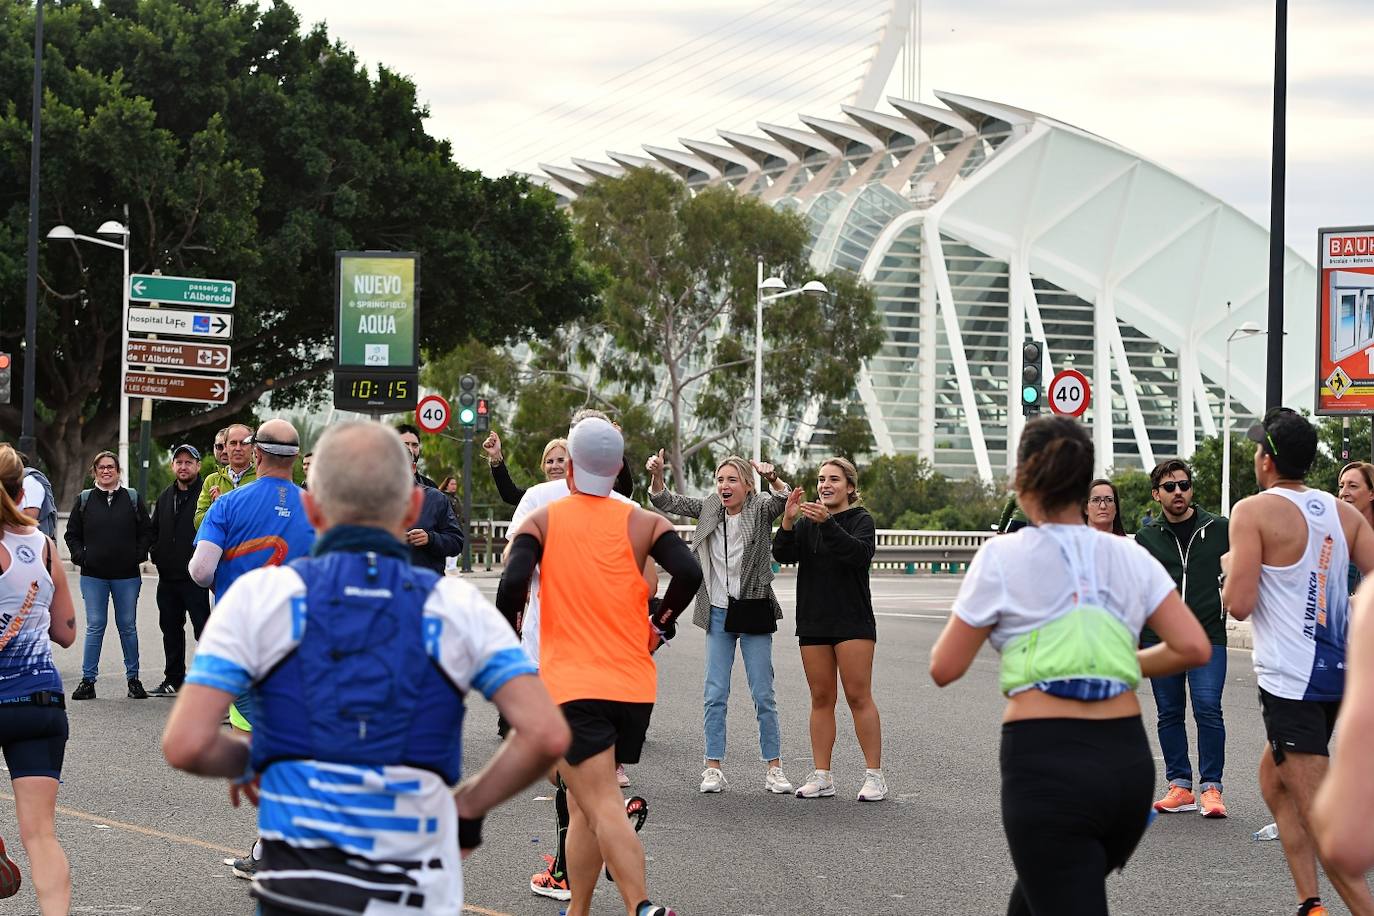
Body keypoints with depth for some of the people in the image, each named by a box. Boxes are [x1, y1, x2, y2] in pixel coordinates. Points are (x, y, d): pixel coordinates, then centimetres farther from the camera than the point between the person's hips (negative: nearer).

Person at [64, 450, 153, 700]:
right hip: (93, 576, 0)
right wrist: (80, 556, -3)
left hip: (127, 575, 0)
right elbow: (72, 534, 11)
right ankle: (88, 680, 2)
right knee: (95, 627, -2)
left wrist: (138, 555, -3)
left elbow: (147, 531, 9)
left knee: (128, 627, 6)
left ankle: (133, 678, 15)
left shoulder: (132, 499, 6)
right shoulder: (84, 500, 6)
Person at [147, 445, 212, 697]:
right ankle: (173, 680, 22)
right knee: (171, 629, 13)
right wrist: (157, 555, 12)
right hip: (167, 577, 8)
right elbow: (154, 531, 26)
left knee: (203, 627, -7)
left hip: (195, 578, -8)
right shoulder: (165, 497, 17)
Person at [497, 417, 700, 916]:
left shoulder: (541, 521, 1)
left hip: (572, 684, -4)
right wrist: (660, 626, 7)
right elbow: (689, 572, -10)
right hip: (634, 684, 4)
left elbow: (513, 582, -15)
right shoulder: (644, 522, 6)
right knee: (585, 804, 18)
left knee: (602, 806, -10)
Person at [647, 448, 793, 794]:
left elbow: (783, 500, -26)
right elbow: (666, 502, 7)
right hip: (718, 612, 3)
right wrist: (657, 475, -13)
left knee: (763, 694, 2)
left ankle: (773, 767, 9)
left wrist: (774, 479, -48)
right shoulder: (709, 509, 5)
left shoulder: (760, 510, -6)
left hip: (754, 610, -3)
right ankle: (713, 768, 6)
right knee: (715, 694, 2)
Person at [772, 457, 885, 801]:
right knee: (821, 699, 6)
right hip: (813, 622, 5)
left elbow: (859, 554, -21)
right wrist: (788, 522, -20)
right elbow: (783, 555, -3)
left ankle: (874, 775, -5)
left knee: (859, 696, -7)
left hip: (853, 621, -4)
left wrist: (827, 524, -31)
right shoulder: (807, 522, 12)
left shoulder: (861, 520, -1)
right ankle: (821, 776, 8)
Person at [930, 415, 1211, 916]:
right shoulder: (1128, 556, 9)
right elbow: (1193, 647, 3)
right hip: (1127, 760, 5)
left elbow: (945, 668, 2)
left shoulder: (1002, 557, -1)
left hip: (1044, 758, -5)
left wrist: (972, 618, 22)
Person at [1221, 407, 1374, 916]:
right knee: (1273, 776, 24)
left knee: (1319, 818, -6)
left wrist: (1230, 569, 4)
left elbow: (1239, 604, -16)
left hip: (1290, 679, -8)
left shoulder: (1254, 512, -10)